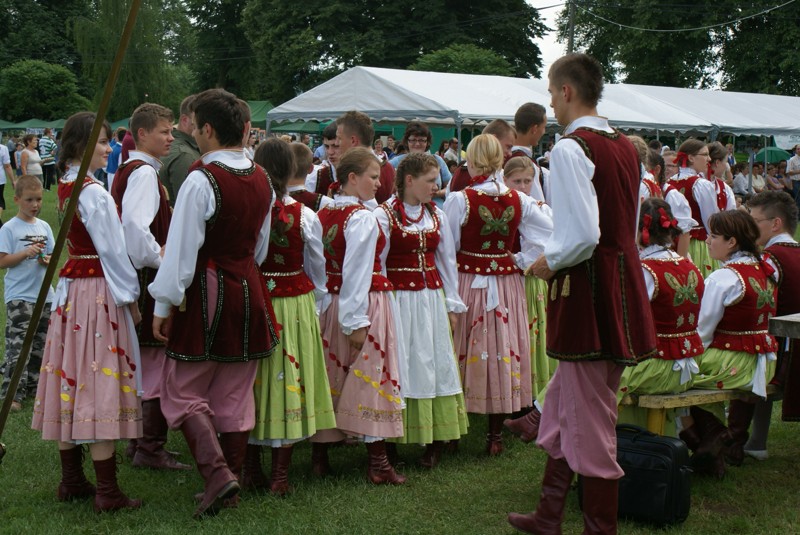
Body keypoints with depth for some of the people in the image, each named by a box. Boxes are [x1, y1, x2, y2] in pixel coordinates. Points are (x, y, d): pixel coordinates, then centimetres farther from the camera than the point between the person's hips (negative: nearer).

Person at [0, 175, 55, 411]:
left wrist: (46, 260, -8)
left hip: (44, 295, 6)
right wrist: (26, 253, -22)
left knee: (40, 344, 14)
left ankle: (32, 383, 29)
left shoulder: (44, 227, 8)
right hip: (19, 296, -6)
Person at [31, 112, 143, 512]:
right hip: (99, 293, -8)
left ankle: (71, 481, 20)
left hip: (71, 288, 9)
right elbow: (113, 251, -16)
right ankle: (107, 493, 0)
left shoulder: (66, 187, 9)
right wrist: (131, 296, -6)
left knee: (72, 381, 12)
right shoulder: (95, 193, -17)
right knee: (100, 387, -5)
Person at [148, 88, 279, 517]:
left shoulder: (201, 180, -18)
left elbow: (181, 249, -16)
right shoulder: (261, 180, 4)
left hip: (207, 293, -7)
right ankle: (230, 481, 22)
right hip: (250, 290, 7)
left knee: (182, 393, 5)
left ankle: (218, 474, -9)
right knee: (235, 396, 14)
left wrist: (164, 305, -9)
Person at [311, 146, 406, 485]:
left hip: (329, 302, 7)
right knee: (370, 377, -2)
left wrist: (322, 304, 12)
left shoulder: (324, 214, 7)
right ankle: (378, 463, 1)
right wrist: (356, 321, -18)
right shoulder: (362, 218, -15)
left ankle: (319, 455, 22)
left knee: (331, 376, 15)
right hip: (365, 304, -7)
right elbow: (357, 273, -19)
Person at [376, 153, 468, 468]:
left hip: (432, 298, 5)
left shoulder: (436, 215, 9)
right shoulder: (384, 216, -8)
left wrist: (452, 304, 11)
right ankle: (391, 443, 8)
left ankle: (436, 441, 15)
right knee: (403, 368, -2)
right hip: (399, 299, -5)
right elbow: (376, 265, -6)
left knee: (435, 365, 6)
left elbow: (447, 261, 13)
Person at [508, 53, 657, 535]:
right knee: (563, 406, 19)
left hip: (588, 291, -9)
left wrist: (549, 262, -7)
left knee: (590, 421, 1)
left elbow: (582, 235, -25)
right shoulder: (625, 147, 11)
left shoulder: (571, 149, -16)